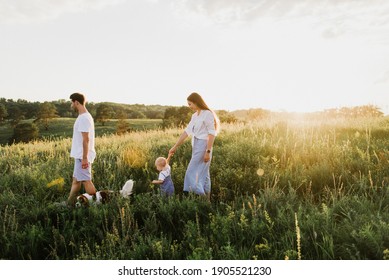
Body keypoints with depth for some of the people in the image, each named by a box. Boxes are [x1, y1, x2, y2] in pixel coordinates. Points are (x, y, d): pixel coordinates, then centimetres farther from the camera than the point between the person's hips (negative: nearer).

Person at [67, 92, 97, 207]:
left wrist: (84, 158, -23)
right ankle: (70, 204, 24)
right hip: (80, 155, 10)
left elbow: (86, 139, -22)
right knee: (76, 180, 15)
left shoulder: (84, 118, -16)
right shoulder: (84, 117, 15)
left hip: (82, 156, -10)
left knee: (86, 180, -6)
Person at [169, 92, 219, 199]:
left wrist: (208, 151, -20)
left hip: (203, 146, -9)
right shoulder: (195, 115, 13)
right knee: (203, 174, 12)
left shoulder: (208, 114, -12)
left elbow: (212, 134, -16)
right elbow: (186, 131, 13)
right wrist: (175, 146, 12)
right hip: (196, 147, 9)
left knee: (191, 173, -8)